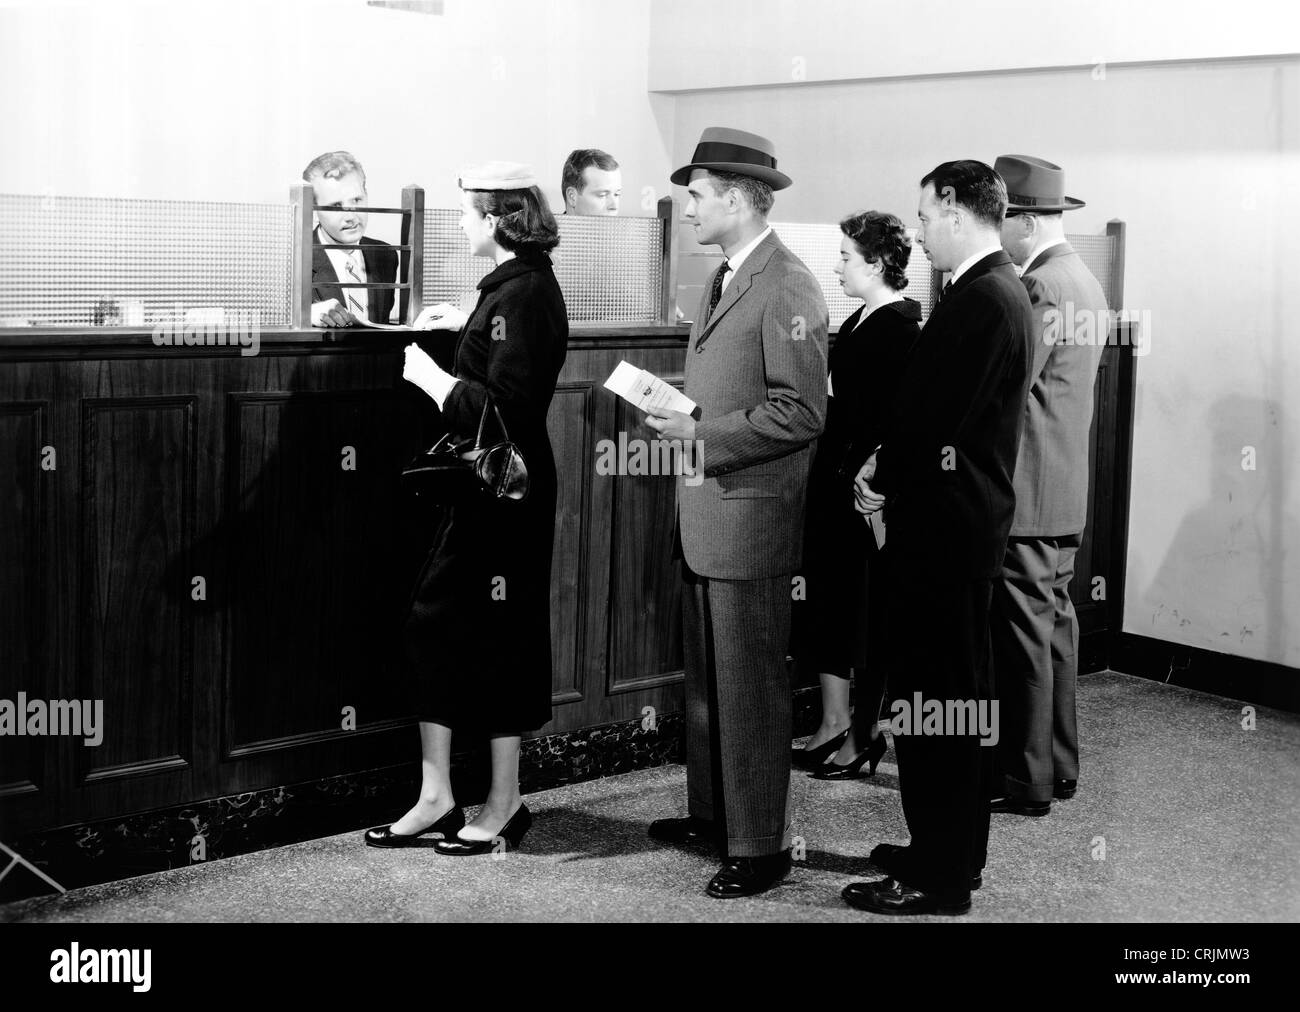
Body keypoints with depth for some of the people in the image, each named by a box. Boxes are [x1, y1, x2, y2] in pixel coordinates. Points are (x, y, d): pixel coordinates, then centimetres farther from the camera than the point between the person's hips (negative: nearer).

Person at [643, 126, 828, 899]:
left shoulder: (787, 288, -15)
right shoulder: (726, 279, 15)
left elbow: (801, 413, -19)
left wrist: (700, 433, -17)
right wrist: (681, 414, 5)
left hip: (749, 516, -9)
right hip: (705, 512, 9)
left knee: (750, 688, -1)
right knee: (707, 679, 18)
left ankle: (761, 846, 9)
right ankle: (713, 813, 32)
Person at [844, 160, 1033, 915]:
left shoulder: (982, 299, -19)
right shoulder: (999, 288, 12)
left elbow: (938, 417, -21)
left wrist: (883, 478, -6)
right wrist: (887, 464, 5)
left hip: (945, 524, -10)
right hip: (958, 518, 10)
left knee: (938, 697, -3)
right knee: (956, 692, 17)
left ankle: (940, 879, 5)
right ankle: (951, 851, 29)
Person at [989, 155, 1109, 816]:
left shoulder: (1038, 287, -17)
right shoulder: (1083, 280, 14)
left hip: (1025, 493, -10)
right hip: (1066, 492, 10)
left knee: (1024, 636, -3)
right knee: (1054, 626, 15)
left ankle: (1026, 781, 5)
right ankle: (1059, 766, 25)